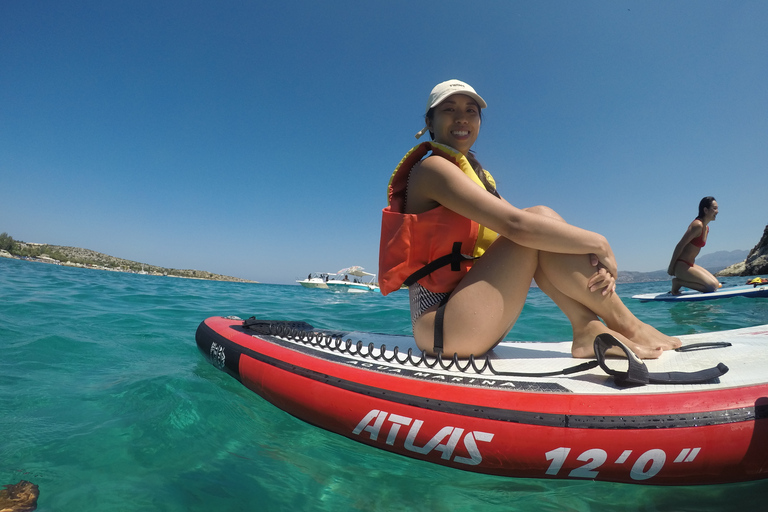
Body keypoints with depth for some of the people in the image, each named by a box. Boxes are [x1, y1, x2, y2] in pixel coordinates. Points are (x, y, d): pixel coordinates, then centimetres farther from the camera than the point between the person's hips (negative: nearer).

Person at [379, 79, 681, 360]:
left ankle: (588, 329, -7)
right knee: (539, 217, -15)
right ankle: (627, 327, -4)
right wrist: (599, 244, -10)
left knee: (539, 230, 2)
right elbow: (515, 224, -22)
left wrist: (592, 263, -8)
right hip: (443, 329, -8)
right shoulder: (432, 168, -10)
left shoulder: (474, 174, 18)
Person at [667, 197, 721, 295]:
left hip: (690, 264, 10)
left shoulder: (706, 227, 13)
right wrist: (671, 268, -16)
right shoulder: (697, 225, -16)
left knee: (716, 284, 11)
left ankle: (679, 281, 9)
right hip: (681, 265, -10)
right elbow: (680, 245, -18)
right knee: (712, 286, -14)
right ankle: (678, 282, -5)